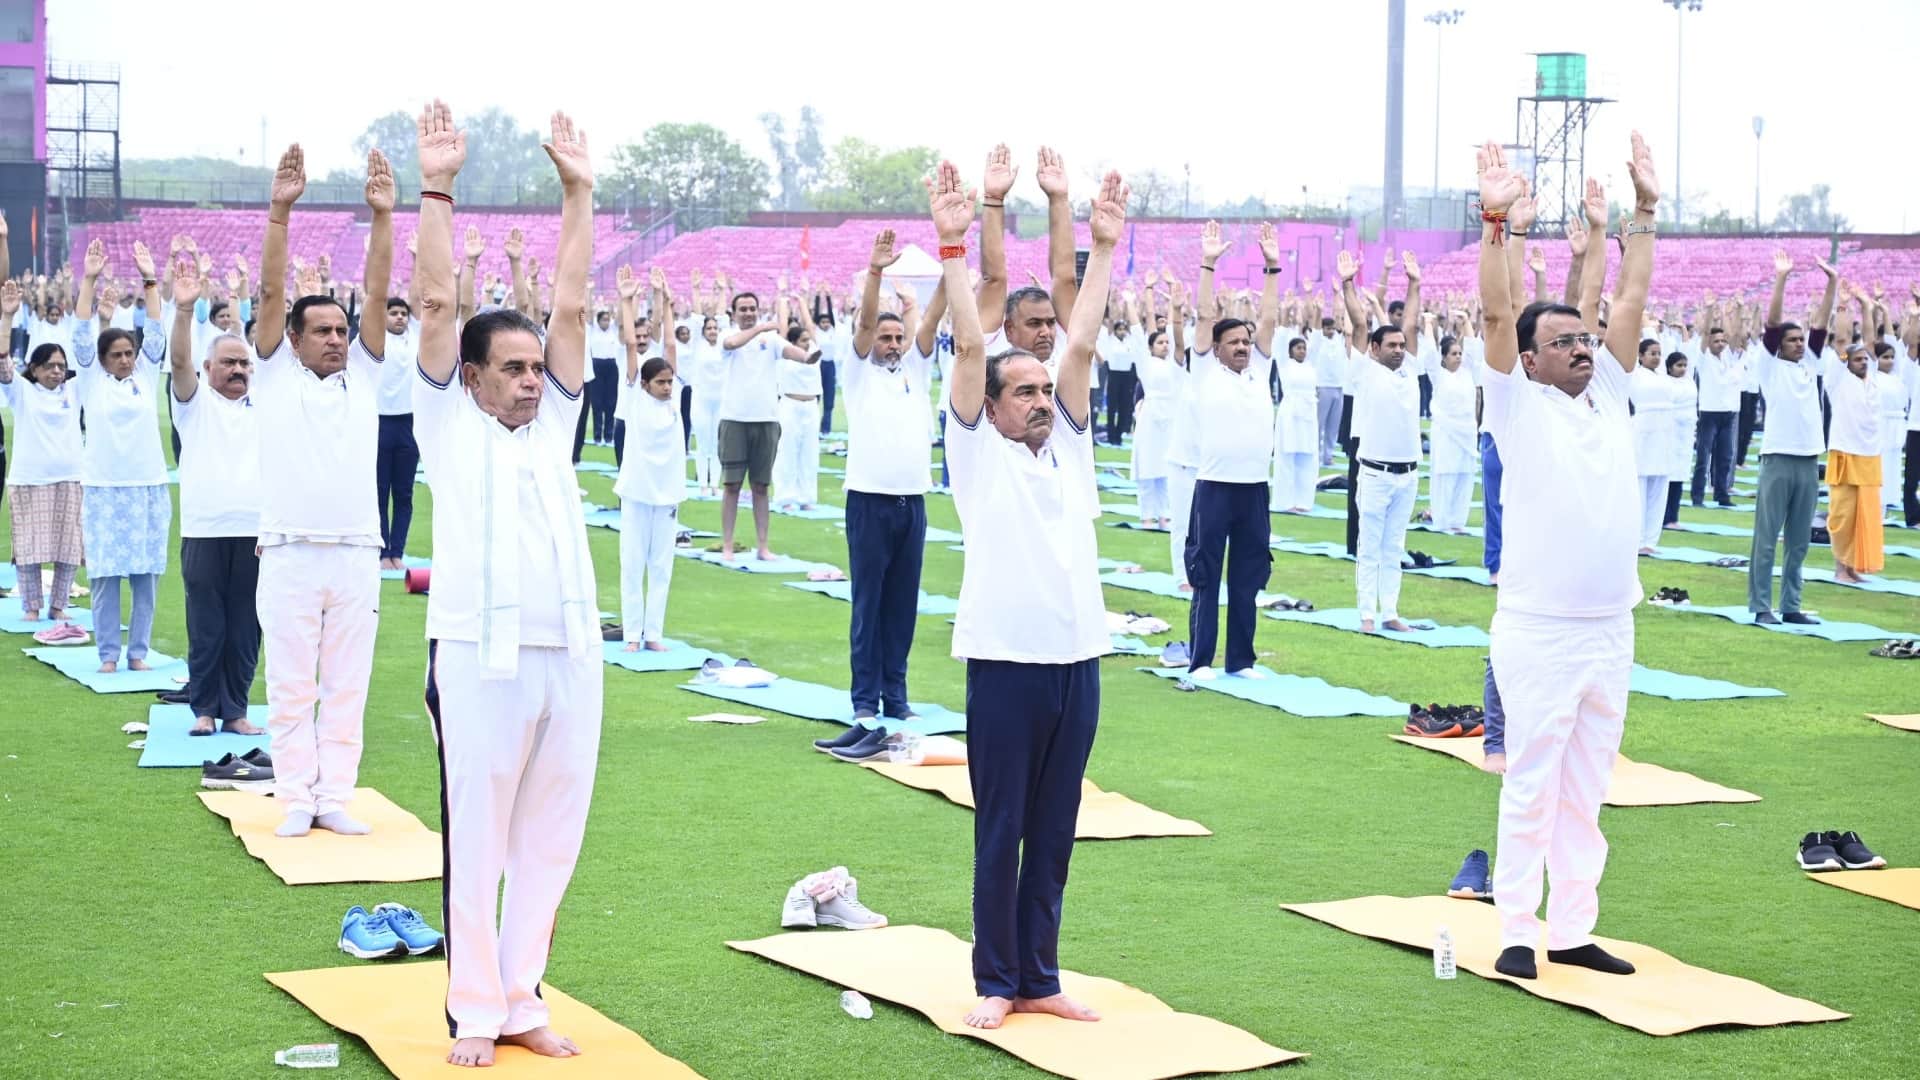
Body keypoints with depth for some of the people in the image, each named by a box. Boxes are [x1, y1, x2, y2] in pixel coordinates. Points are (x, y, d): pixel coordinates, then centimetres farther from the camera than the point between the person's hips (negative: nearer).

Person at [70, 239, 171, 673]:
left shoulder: (146, 375, 9)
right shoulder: (91, 378, 5)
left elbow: (157, 333, 1)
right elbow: (81, 333, -3)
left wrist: (150, 280, -5)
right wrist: (89, 280, -11)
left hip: (148, 487, 2)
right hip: (102, 489, -2)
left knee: (146, 574, 2)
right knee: (105, 574, -1)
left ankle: (138, 650, 11)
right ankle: (108, 653, 6)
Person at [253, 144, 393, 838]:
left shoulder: (362, 375, 11)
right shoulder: (276, 374, 6)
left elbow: (377, 295, 2)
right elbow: (271, 293, -4)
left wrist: (383, 216, -8)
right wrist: (280, 212, -14)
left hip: (356, 554, 2)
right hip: (290, 554, -2)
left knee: (347, 685, 5)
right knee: (290, 687, 2)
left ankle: (334, 796, 10)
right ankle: (295, 799, 8)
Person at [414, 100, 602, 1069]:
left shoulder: (553, 425, 18)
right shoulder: (448, 422, 8)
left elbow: (570, 306, 14)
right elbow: (436, 306, 0)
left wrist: (578, 194, 12)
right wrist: (437, 191, -3)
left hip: (570, 655, 4)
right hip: (479, 655, -4)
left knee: (549, 839, 8)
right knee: (475, 839, 1)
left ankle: (520, 999, 18)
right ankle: (474, 1011, 9)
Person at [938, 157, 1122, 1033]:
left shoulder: (1070, 446, 14)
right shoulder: (978, 451, 2)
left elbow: (1081, 344, 9)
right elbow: (969, 348, -7)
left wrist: (1104, 248, 5)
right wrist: (952, 247, -14)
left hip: (1077, 661, 5)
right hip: (1005, 662, -5)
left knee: (1053, 834, 10)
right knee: (999, 833, 3)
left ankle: (1039, 978, 19)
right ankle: (996, 982, 12)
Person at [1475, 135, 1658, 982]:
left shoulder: (1609, 395, 11)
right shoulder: (1520, 405, -4)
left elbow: (1632, 301, 11)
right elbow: (1496, 314, -15)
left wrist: (1643, 213, 9)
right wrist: (1494, 223, -22)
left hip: (1610, 630, 6)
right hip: (1538, 632, -6)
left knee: (1586, 791, 11)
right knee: (1531, 788, -1)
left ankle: (1572, 929, 18)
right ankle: (1517, 932, 5)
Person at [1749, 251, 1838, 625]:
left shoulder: (1809, 365, 15)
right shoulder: (1770, 365, 2)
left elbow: (1821, 325, 12)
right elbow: (1771, 323, -8)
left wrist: (1832, 283, 5)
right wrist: (1781, 279, -14)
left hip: (1809, 460, 6)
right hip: (1778, 458, -6)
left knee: (1799, 541, 8)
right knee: (1767, 537, -3)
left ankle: (1791, 605, 13)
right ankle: (1761, 606, -1)